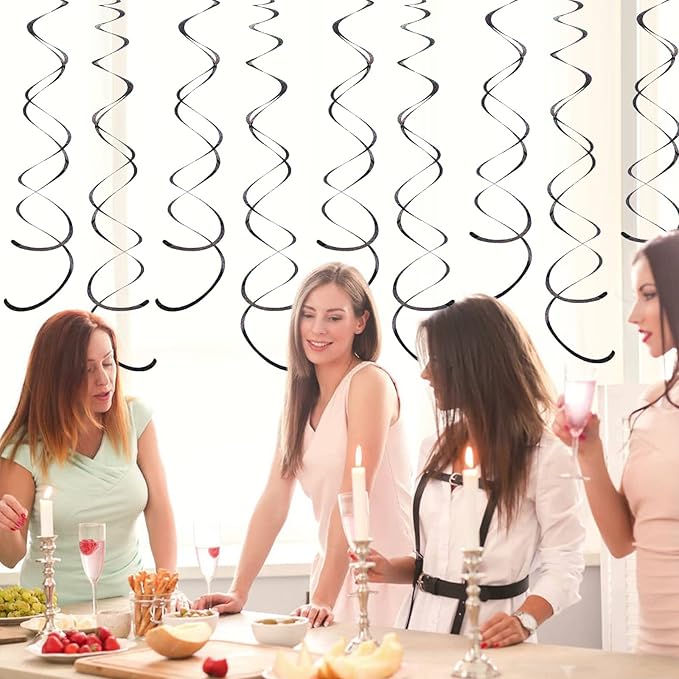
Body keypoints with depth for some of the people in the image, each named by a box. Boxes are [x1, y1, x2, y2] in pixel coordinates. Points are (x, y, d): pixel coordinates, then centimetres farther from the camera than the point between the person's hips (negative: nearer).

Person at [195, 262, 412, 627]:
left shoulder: (369, 383, -12)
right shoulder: (302, 396, 11)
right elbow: (274, 501, 8)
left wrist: (324, 598, -24)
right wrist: (238, 592, 0)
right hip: (334, 572, 7)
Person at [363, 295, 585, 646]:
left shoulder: (544, 455, -7)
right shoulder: (435, 449, 13)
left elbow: (563, 564, -10)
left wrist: (525, 620, -25)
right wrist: (392, 570, 1)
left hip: (486, 632, -5)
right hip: (423, 621, 5)